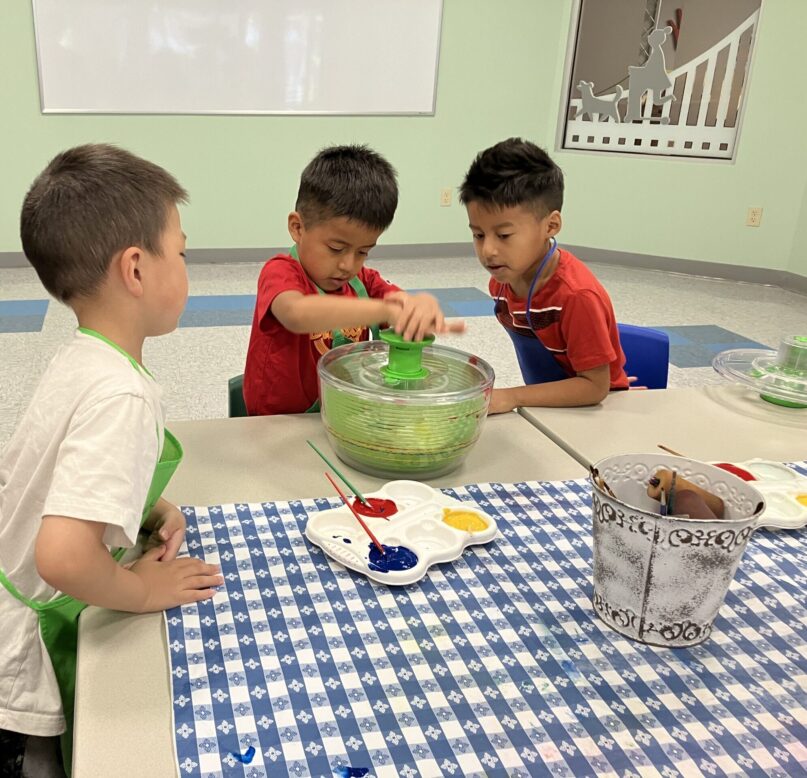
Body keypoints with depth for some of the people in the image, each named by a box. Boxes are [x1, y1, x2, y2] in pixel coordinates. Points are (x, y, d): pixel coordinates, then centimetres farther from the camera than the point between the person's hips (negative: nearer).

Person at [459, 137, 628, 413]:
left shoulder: (577, 295, -26)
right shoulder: (502, 279, -5)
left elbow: (595, 386, -22)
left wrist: (512, 397, -26)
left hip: (591, 409, -6)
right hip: (547, 405, 6)